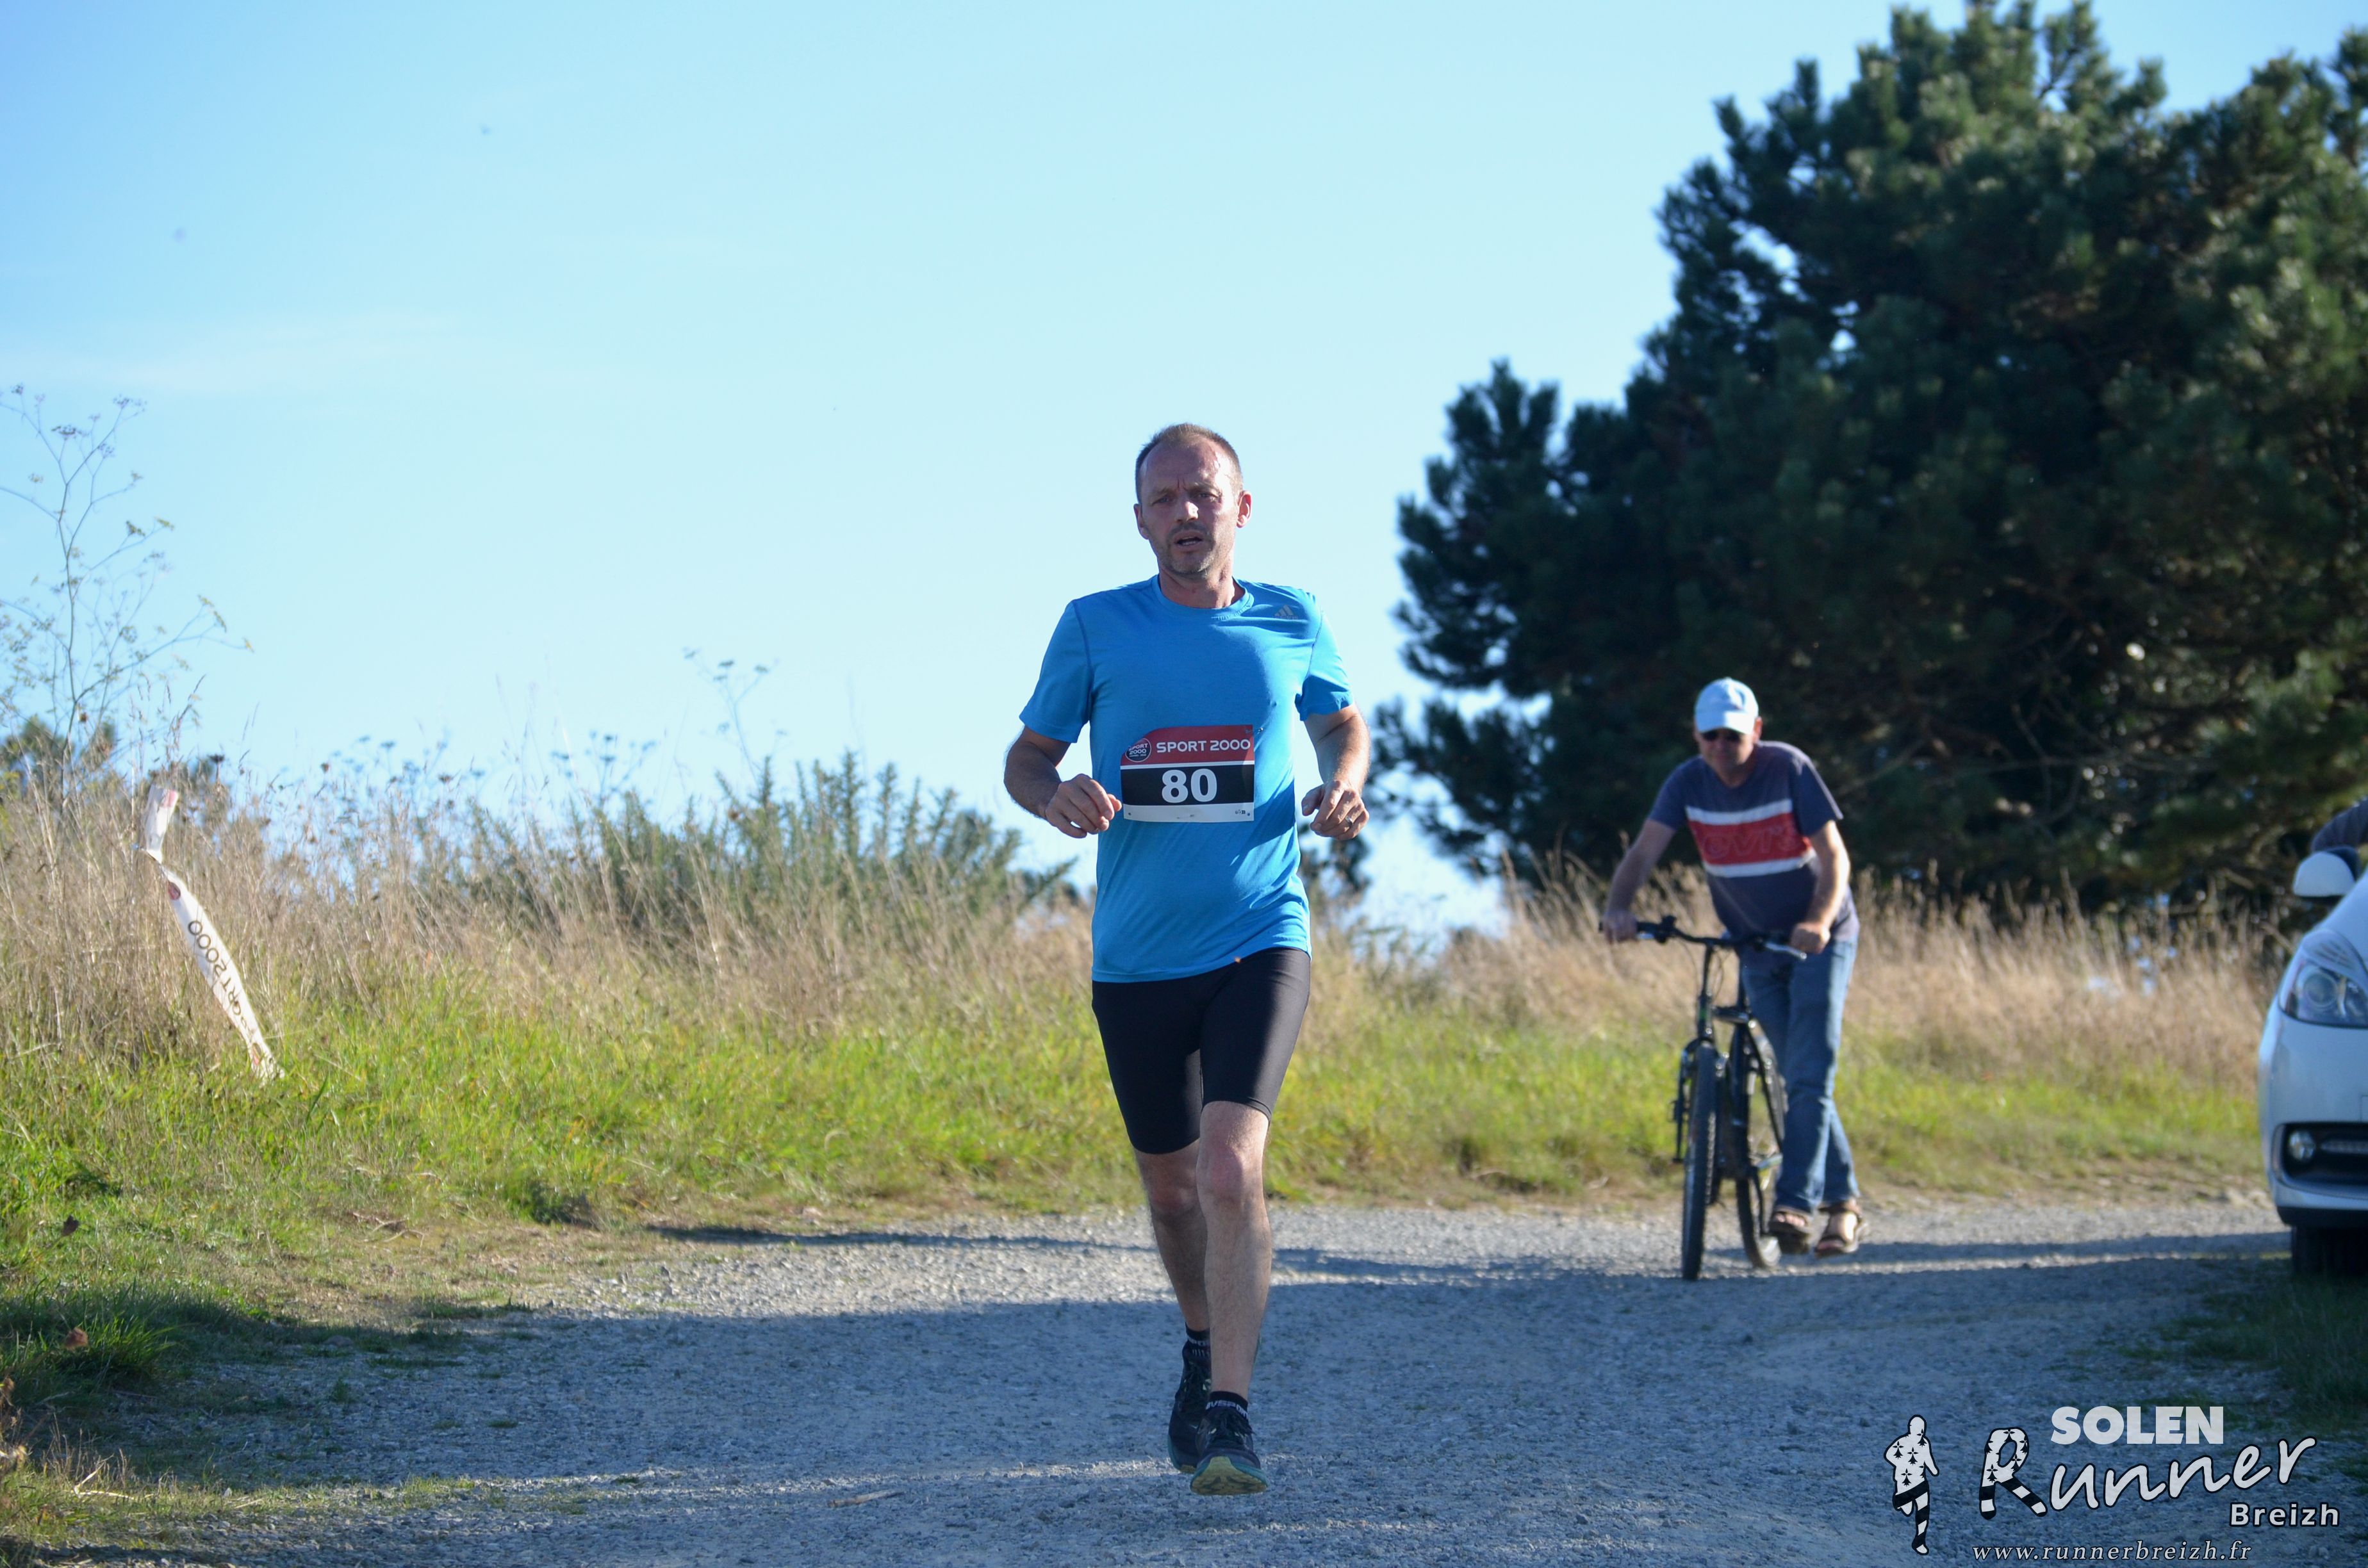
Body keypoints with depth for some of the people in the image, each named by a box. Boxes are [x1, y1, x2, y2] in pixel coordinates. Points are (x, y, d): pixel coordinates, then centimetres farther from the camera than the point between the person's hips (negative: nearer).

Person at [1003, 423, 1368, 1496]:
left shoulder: (1291, 624, 3)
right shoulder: (1095, 627, 0)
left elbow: (1342, 721, 21)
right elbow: (1026, 756, 8)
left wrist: (1348, 781, -1)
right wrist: (1059, 797, -16)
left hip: (1259, 941, -2)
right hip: (1137, 956, 2)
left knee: (1230, 1168, -20)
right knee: (1172, 1182, 15)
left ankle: (1228, 1418, -19)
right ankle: (1206, 1345, 43)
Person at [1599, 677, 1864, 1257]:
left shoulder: (1789, 770, -18)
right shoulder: (1690, 783, -8)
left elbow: (1834, 856, -20)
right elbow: (1645, 850, -17)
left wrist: (1819, 921, -38)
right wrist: (1618, 906, -37)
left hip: (1820, 939, -4)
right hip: (1758, 948, 4)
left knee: (1810, 1076, -15)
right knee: (1796, 1079, 4)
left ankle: (1794, 1204, -20)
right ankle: (1843, 1201, 13)